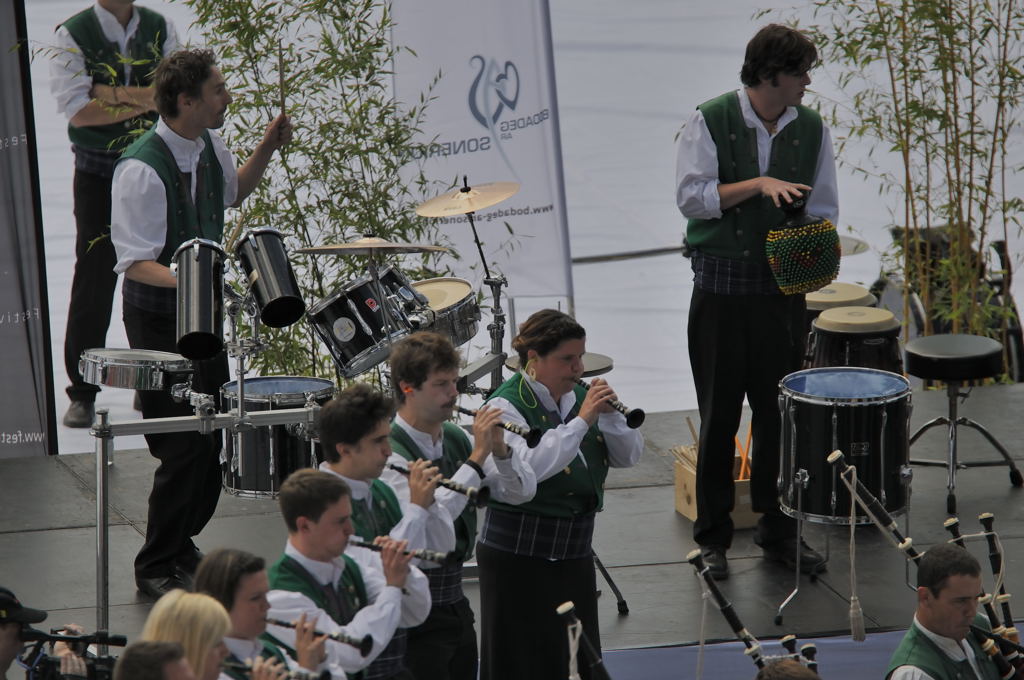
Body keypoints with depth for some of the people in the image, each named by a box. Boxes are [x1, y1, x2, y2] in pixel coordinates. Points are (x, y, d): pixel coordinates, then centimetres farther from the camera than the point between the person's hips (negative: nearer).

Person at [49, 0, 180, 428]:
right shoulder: (73, 35, -5)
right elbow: (76, 108, -15)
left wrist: (113, 94, -18)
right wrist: (143, 100, -19)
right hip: (97, 172, -3)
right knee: (93, 279, -3)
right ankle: (82, 393, 4)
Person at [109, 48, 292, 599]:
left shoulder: (208, 147, 1)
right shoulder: (142, 169, -25)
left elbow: (232, 191, 24)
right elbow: (134, 262, -25)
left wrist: (266, 150, 9)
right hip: (159, 319, -8)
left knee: (214, 438, 13)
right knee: (185, 446, -8)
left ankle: (180, 546, 31)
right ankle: (156, 568, 8)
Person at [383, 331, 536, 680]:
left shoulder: (456, 438, 6)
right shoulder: (390, 453, -16)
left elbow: (523, 492, 9)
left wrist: (499, 449, -11)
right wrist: (477, 457, -24)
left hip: (455, 602, 8)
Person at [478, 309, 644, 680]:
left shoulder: (580, 397, 7)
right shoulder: (507, 405, -12)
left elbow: (629, 456, 7)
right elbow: (531, 466, -28)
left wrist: (609, 416, -10)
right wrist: (582, 420, -25)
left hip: (574, 550, 6)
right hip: (518, 555, -6)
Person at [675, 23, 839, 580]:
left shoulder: (811, 129, 5)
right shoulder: (710, 121, -6)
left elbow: (822, 209, 10)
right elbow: (691, 196, -12)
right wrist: (757, 185, -21)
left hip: (783, 287, 3)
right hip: (721, 285, -3)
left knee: (780, 412, 6)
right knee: (719, 414, 4)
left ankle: (779, 531, 17)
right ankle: (712, 537, 13)